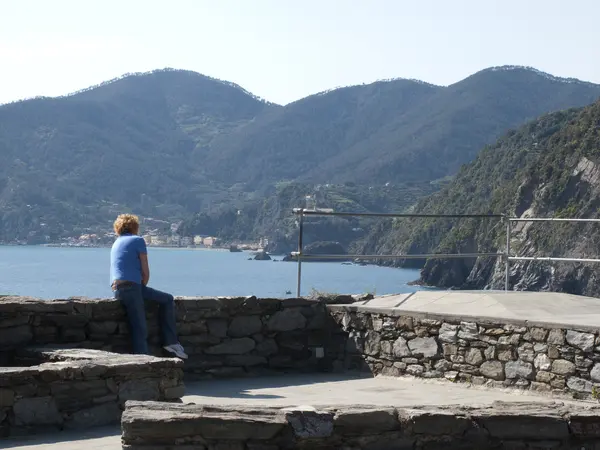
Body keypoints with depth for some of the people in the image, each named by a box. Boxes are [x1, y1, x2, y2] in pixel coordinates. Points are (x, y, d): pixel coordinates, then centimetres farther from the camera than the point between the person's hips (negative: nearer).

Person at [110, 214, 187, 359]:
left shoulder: (116, 243, 27)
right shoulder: (138, 240, 3)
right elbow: (145, 272, -2)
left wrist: (141, 288, 27)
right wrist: (143, 286, 14)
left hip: (119, 289, 8)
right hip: (130, 288, -8)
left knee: (167, 299, 12)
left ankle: (170, 342, 9)